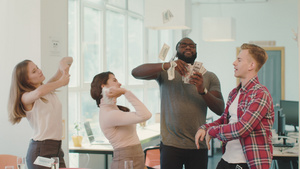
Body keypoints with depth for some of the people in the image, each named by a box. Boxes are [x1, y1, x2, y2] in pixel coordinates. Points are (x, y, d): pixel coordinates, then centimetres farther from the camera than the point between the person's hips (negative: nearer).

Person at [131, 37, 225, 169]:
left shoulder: (209, 77, 9)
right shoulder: (166, 72, 5)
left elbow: (220, 109, 0)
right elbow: (135, 72, -10)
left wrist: (202, 90, -19)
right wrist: (167, 65, -25)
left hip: (198, 145, 2)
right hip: (171, 144, -2)